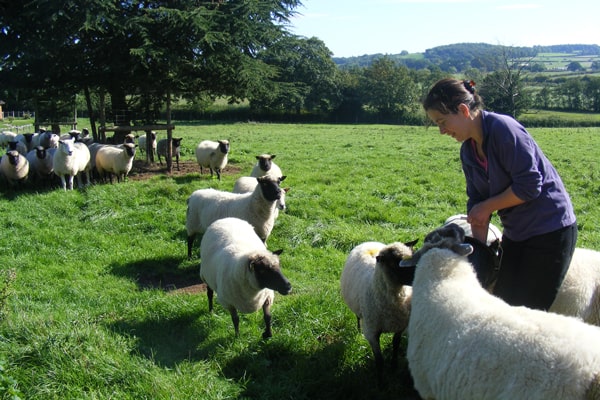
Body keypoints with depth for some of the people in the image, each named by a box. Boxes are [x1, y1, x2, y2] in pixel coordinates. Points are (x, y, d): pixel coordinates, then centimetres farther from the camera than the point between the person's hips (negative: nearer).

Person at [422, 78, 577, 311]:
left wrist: (486, 207, -12)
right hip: (516, 233, 8)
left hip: (550, 230, -8)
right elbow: (477, 201, 6)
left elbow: (529, 185, -23)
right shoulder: (468, 151, 5)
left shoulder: (503, 128, -20)